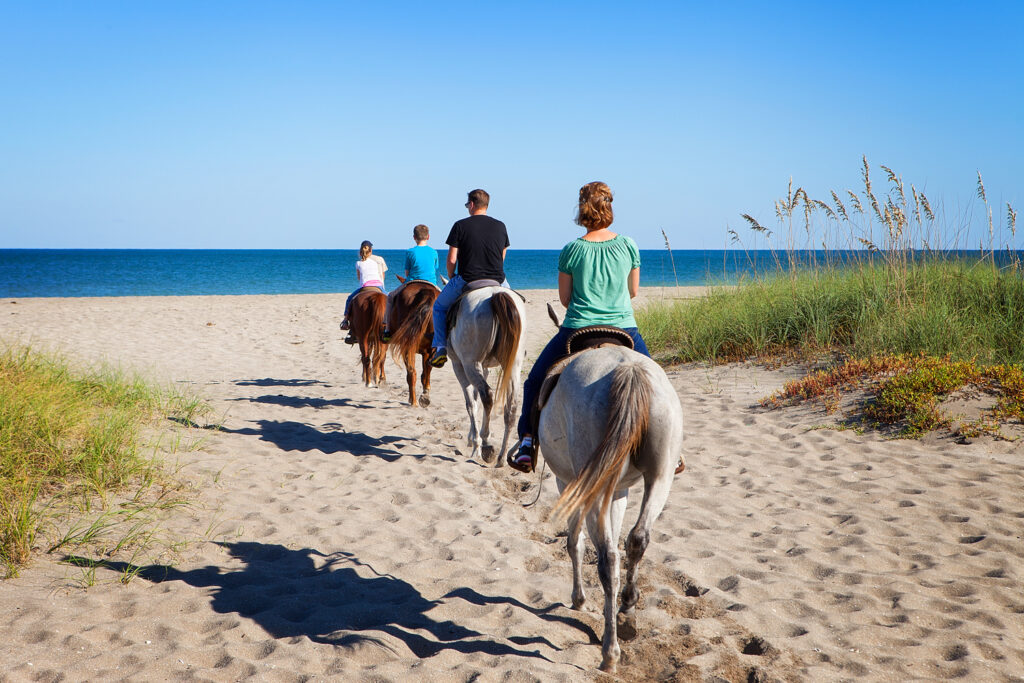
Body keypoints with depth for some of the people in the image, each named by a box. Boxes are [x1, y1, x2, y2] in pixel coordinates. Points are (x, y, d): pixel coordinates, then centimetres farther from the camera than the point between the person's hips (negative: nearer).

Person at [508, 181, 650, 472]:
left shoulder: (571, 250, -6)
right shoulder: (629, 246, -1)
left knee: (535, 381, 19)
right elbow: (634, 291, 10)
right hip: (624, 328, 2)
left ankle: (527, 443, 12)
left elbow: (564, 298, 3)